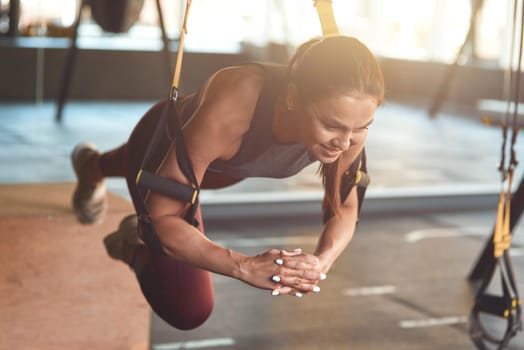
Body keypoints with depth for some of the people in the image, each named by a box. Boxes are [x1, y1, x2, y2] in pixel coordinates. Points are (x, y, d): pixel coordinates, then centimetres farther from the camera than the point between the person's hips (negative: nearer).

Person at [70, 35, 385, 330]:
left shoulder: (351, 119, -37)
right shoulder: (229, 110, -49)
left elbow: (345, 209, -19)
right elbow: (162, 218, -39)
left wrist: (321, 262, -41)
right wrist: (247, 267, -53)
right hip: (161, 145, -5)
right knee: (189, 311, -11)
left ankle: (94, 165, 71)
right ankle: (137, 246, 19)